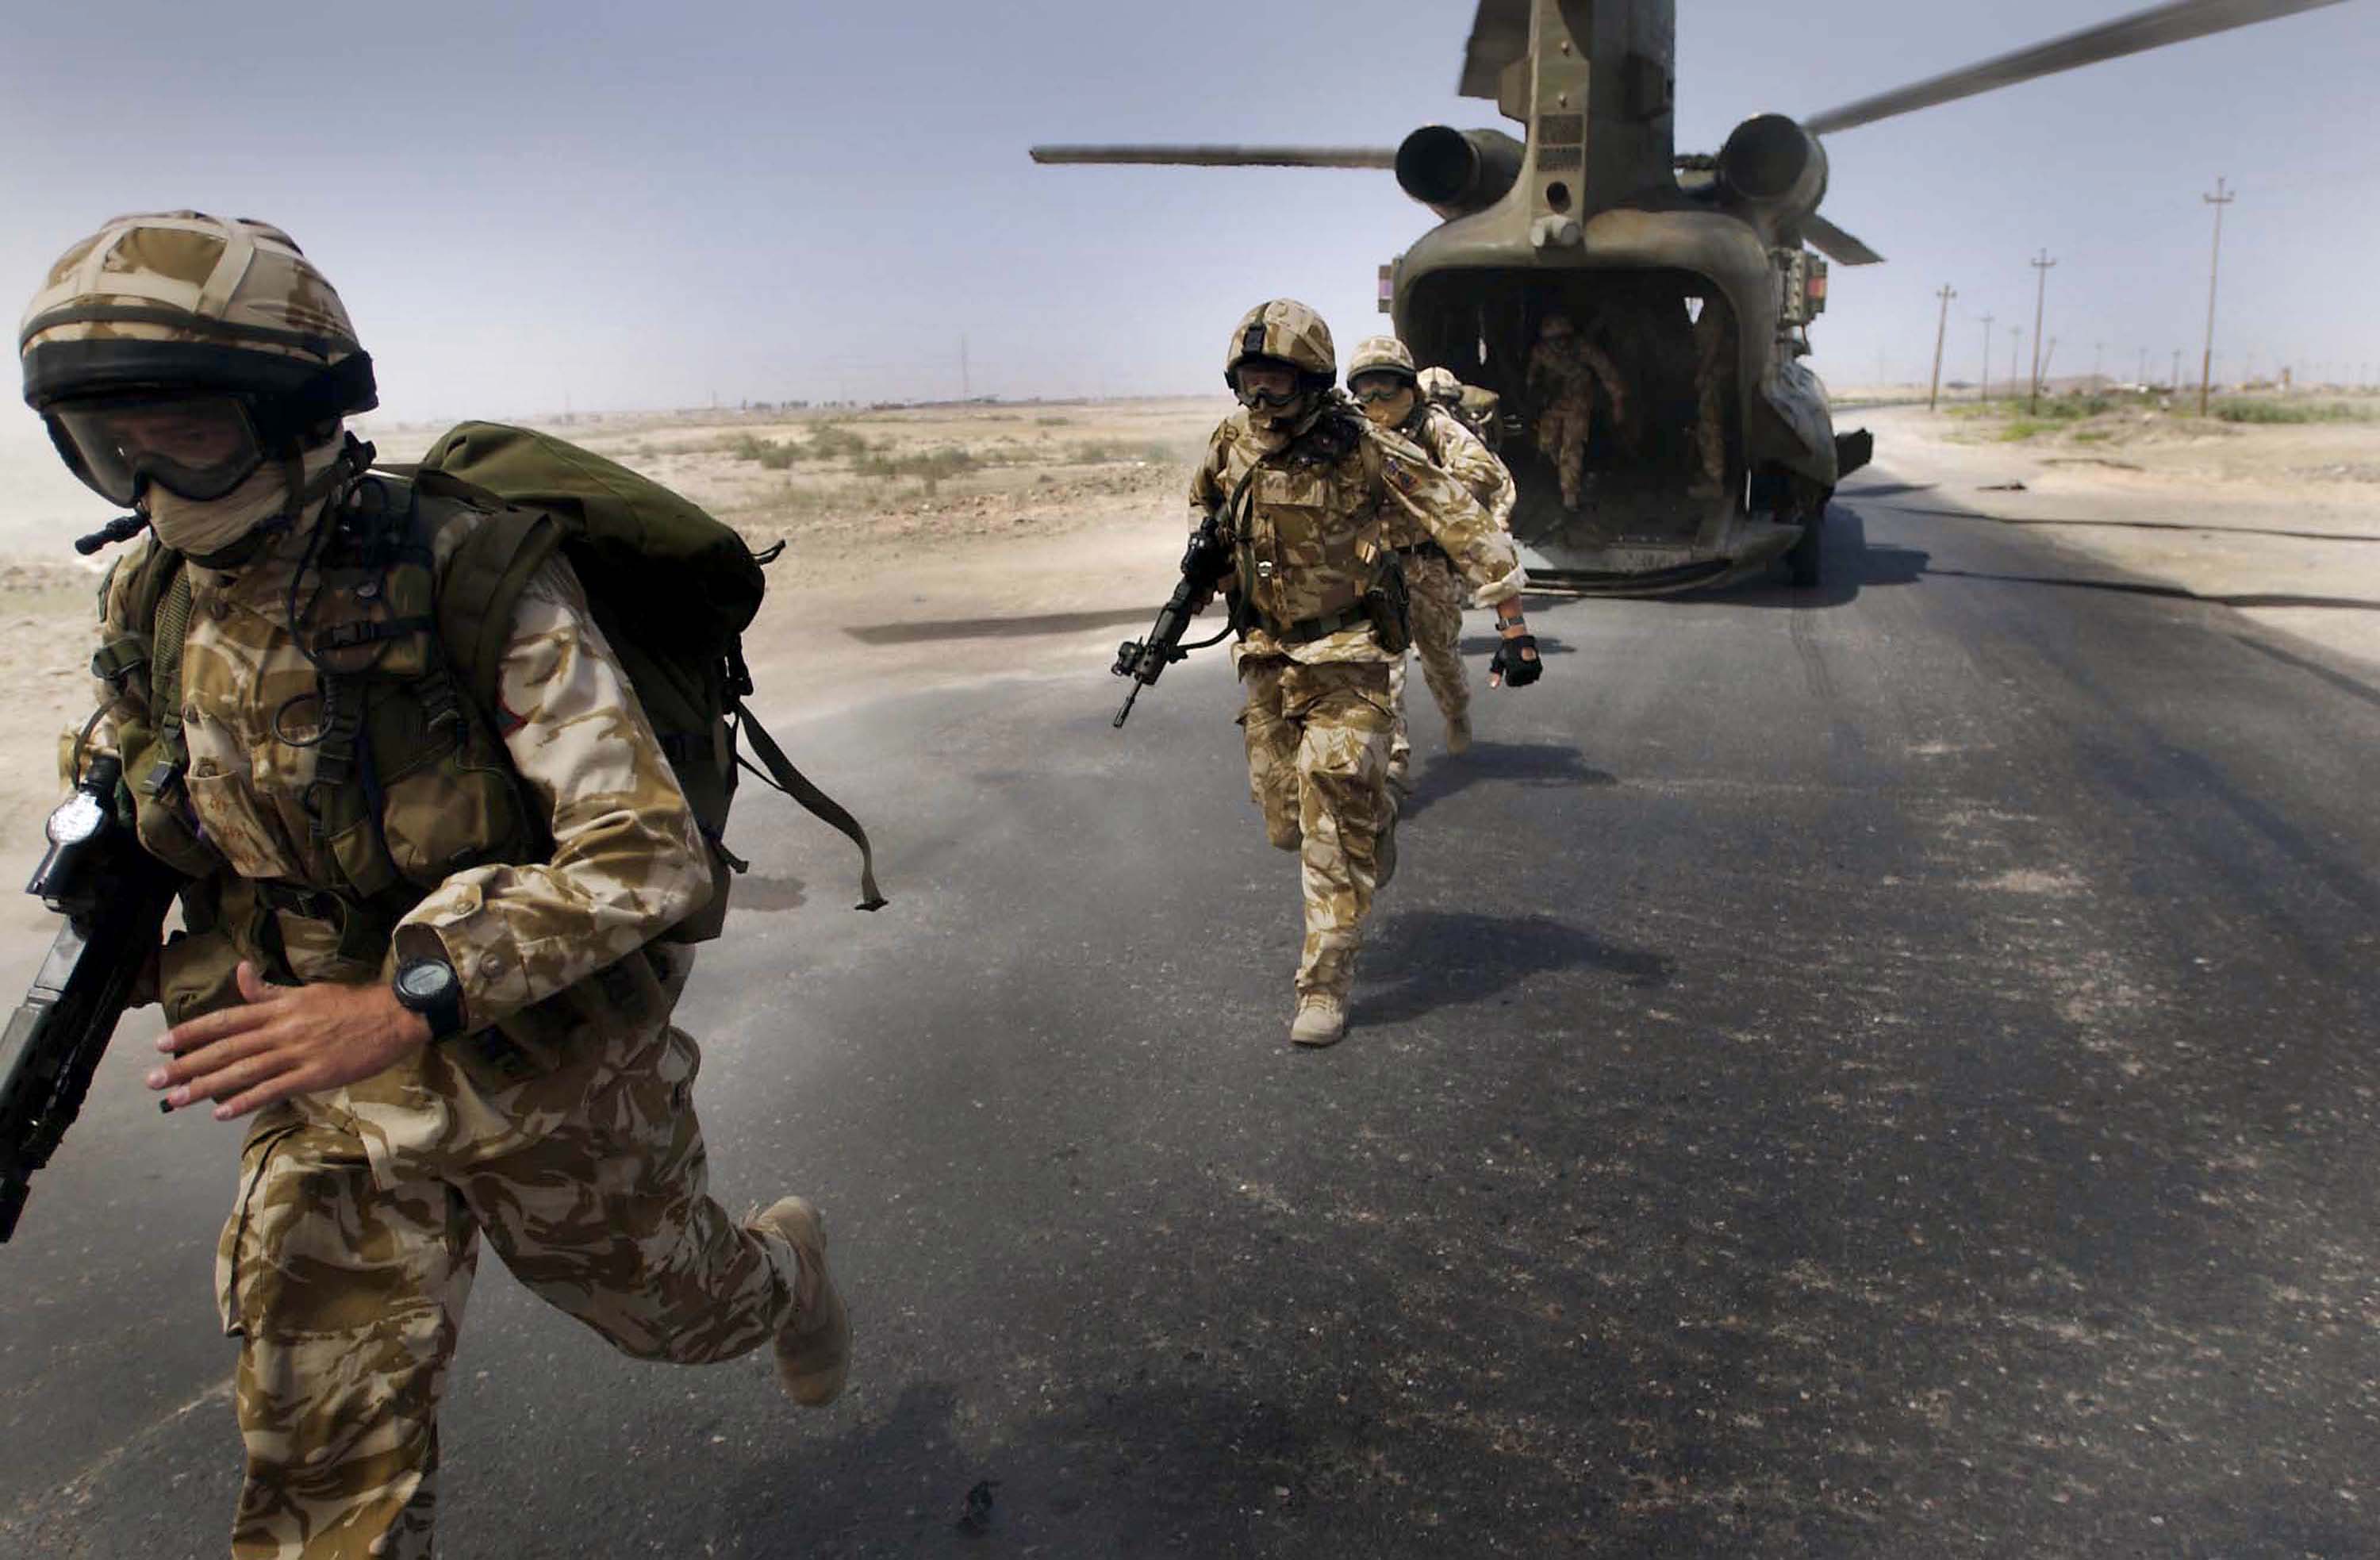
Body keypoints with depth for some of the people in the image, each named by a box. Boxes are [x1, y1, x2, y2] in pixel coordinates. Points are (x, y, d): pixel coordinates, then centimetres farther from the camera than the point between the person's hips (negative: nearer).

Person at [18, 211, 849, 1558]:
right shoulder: (159, 611, -5)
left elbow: (650, 853, -30)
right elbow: (123, 810, 15)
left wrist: (401, 1004, -38)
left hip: (543, 1080, -4)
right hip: (332, 1108, 5)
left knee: (671, 1307, 23)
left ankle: (788, 1273, 58)